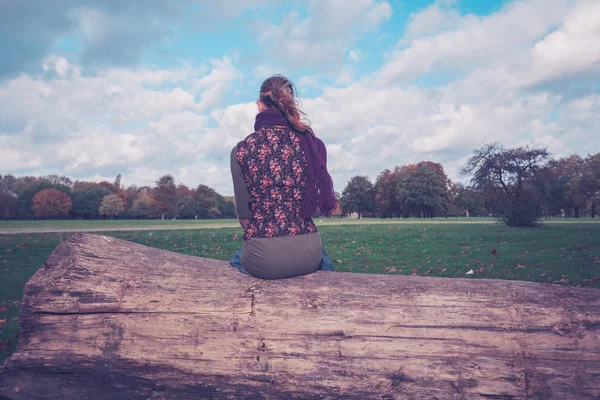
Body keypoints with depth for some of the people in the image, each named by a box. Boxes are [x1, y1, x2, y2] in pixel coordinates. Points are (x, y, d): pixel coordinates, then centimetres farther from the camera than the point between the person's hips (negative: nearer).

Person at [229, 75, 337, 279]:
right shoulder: (310, 143, -2)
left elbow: (244, 215, -2)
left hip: (263, 259, -1)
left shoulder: (242, 150, -7)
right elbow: (313, 203, 5)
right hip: (307, 253, 2)